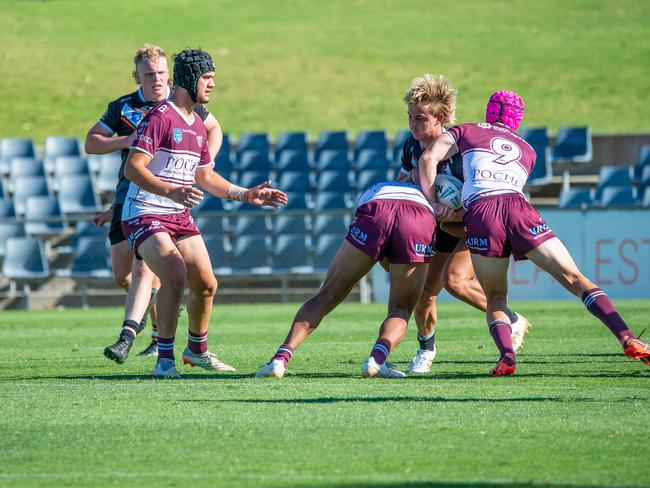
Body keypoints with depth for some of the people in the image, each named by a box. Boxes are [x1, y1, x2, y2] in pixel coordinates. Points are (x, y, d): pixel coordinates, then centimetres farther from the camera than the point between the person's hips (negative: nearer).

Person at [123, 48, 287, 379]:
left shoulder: (198, 125, 13)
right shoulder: (160, 117, -15)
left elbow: (205, 176, 25)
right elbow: (133, 168, -23)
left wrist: (246, 194, 19)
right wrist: (171, 191, -35)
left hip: (180, 216, 8)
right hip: (145, 215, -8)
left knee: (206, 283, 7)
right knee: (175, 275, -26)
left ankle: (197, 350, 31)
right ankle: (164, 360, -19)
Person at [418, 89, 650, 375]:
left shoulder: (466, 132, 24)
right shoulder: (527, 151, 33)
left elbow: (428, 157, 11)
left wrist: (432, 203, 14)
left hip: (479, 214, -2)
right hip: (519, 208, 2)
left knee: (495, 297, 12)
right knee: (575, 279, 2)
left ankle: (507, 354, -16)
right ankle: (627, 338, -14)